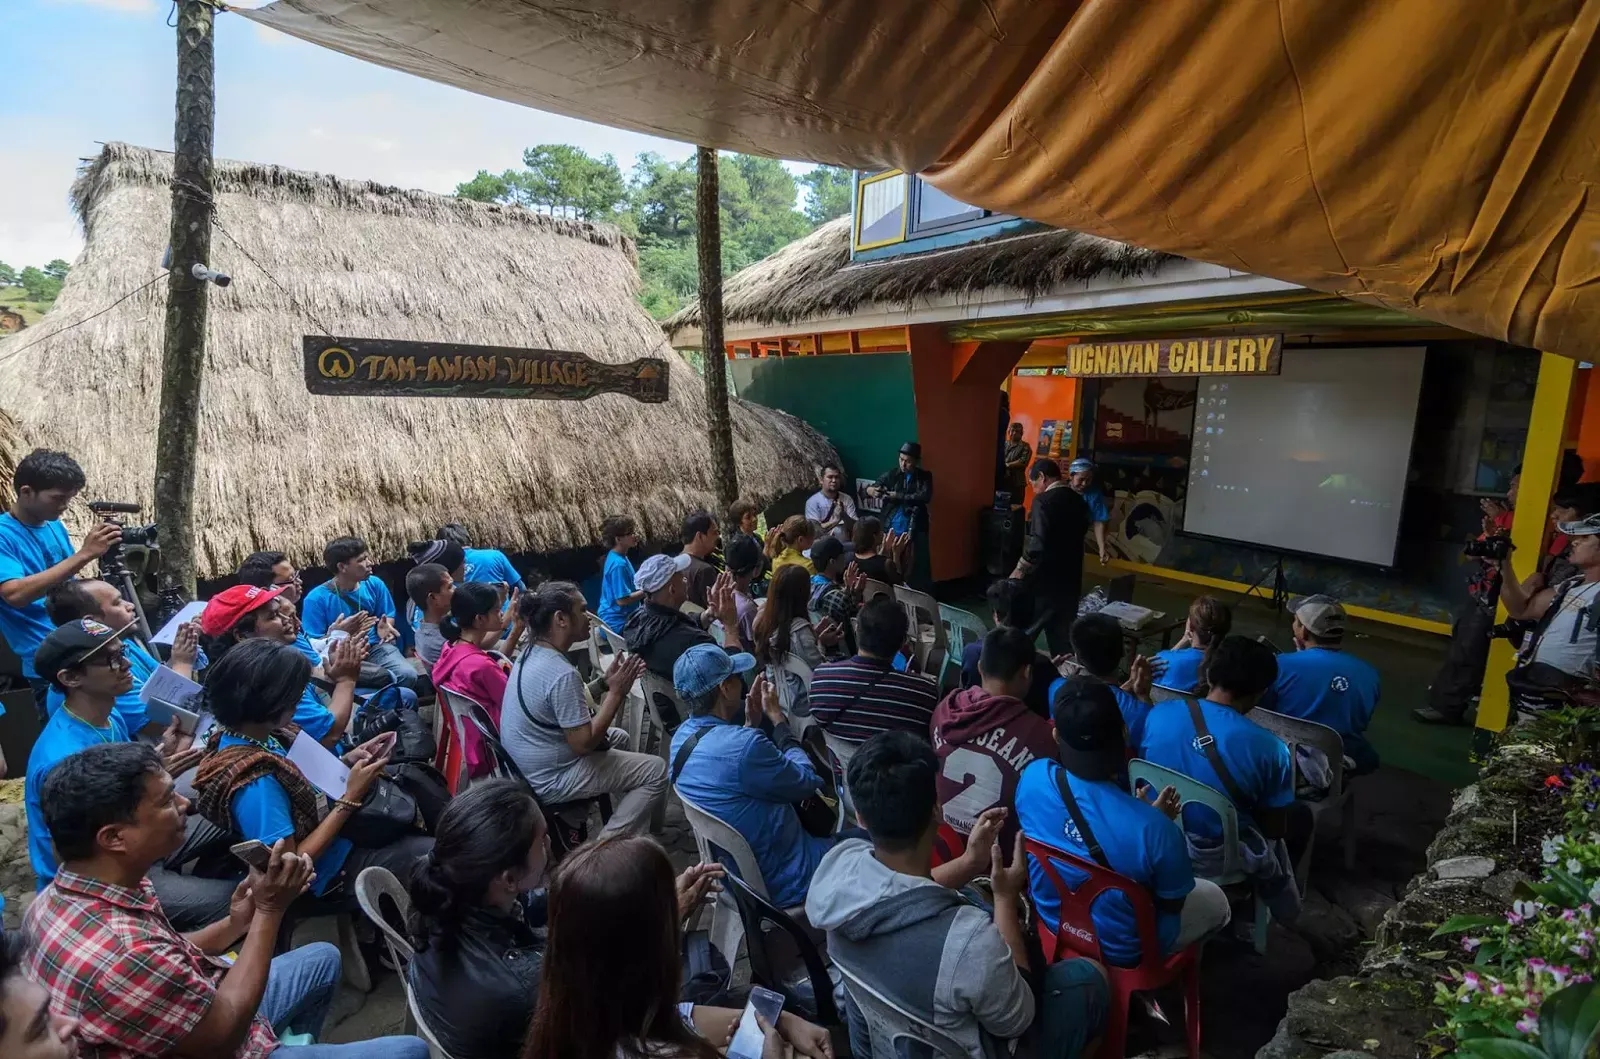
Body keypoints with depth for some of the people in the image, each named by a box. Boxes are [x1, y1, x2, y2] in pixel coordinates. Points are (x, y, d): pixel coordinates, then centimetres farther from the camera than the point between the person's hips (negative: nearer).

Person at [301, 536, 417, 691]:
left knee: (408, 674, -26)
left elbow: (388, 615, 18)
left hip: (376, 647, 4)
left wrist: (385, 627, -6)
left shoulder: (374, 584, 4)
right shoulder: (317, 598, -8)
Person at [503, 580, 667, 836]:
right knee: (656, 771, -6)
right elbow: (583, 743, -25)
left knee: (619, 738, 26)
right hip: (549, 780, -10)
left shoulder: (532, 654, 1)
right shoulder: (562, 674, -29)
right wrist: (616, 692, -20)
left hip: (527, 766, 10)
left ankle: (619, 818, 32)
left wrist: (606, 682, 0)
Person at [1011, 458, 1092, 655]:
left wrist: (1020, 570, -14)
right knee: (1064, 630, 14)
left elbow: (1037, 543, -23)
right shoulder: (1078, 501, 7)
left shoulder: (1043, 501, -16)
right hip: (1070, 577, 7)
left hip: (1045, 578, -7)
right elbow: (1078, 534, 15)